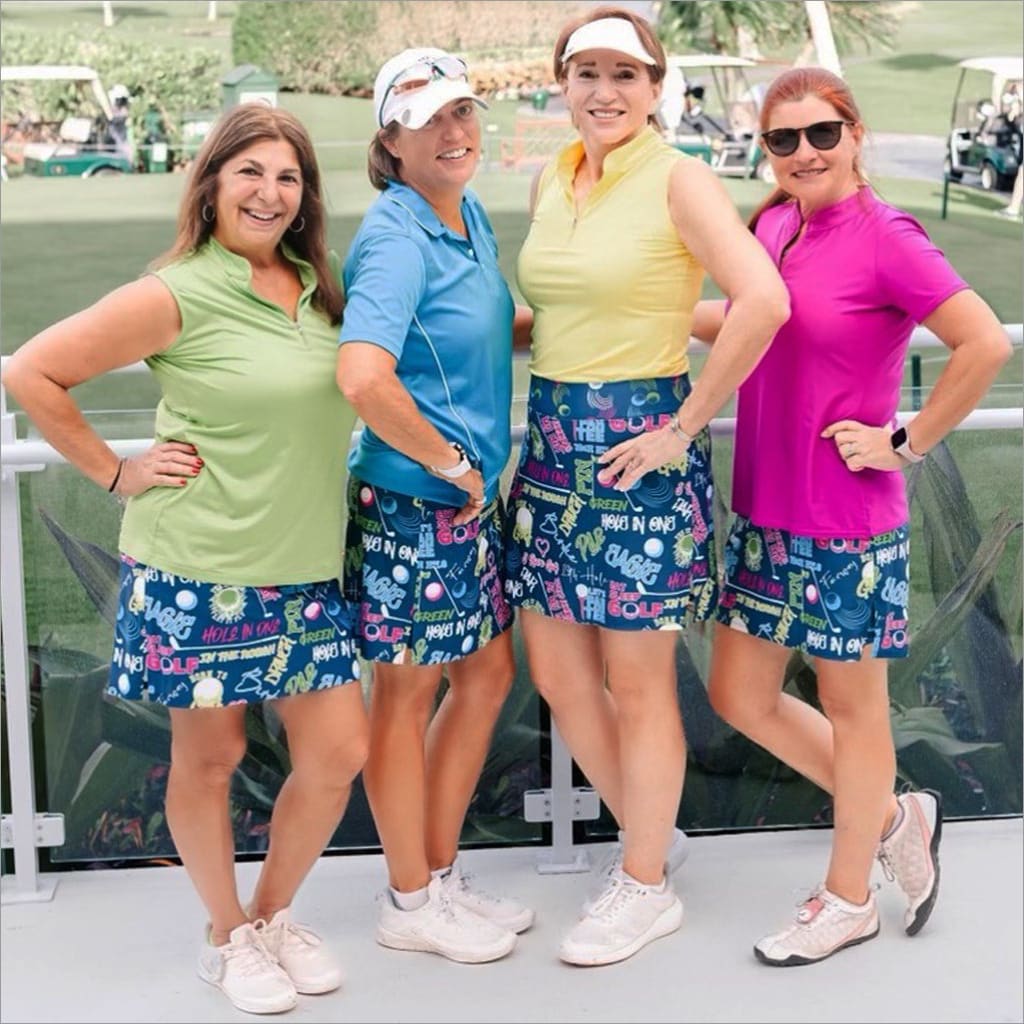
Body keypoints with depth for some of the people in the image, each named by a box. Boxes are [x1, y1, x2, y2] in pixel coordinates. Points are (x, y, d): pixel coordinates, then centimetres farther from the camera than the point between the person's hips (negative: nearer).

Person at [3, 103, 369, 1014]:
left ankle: (274, 915, 30)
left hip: (305, 572, 6)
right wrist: (116, 472, -7)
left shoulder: (318, 288, 6)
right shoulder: (176, 296, -12)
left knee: (339, 753, 7)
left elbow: (357, 388, 25)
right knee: (209, 758, 9)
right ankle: (229, 939, 30)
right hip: (197, 572, -6)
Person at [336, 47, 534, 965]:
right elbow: (363, 375, -34)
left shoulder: (470, 213, 8)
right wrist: (450, 461, -21)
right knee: (407, 696, 6)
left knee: (487, 676, 17)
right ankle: (411, 904, 24)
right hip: (411, 506, -9)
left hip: (472, 500, 9)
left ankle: (443, 877, 34)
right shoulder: (397, 236, -20)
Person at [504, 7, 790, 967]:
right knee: (557, 674, 13)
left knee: (636, 685, 4)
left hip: (638, 447, -7)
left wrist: (685, 426, -20)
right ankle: (650, 832, 35)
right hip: (551, 443, 7)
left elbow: (763, 300, -24)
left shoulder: (678, 179, -11)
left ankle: (647, 886, 23)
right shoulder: (550, 181, 10)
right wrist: (549, 415, 10)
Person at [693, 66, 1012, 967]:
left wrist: (906, 444, -16)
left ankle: (847, 900, 30)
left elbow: (987, 344, -21)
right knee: (742, 698, 14)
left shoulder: (886, 238, -16)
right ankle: (897, 819, 35)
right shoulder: (771, 225, 5)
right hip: (763, 513, 8)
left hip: (848, 526, -8)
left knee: (851, 706, 10)